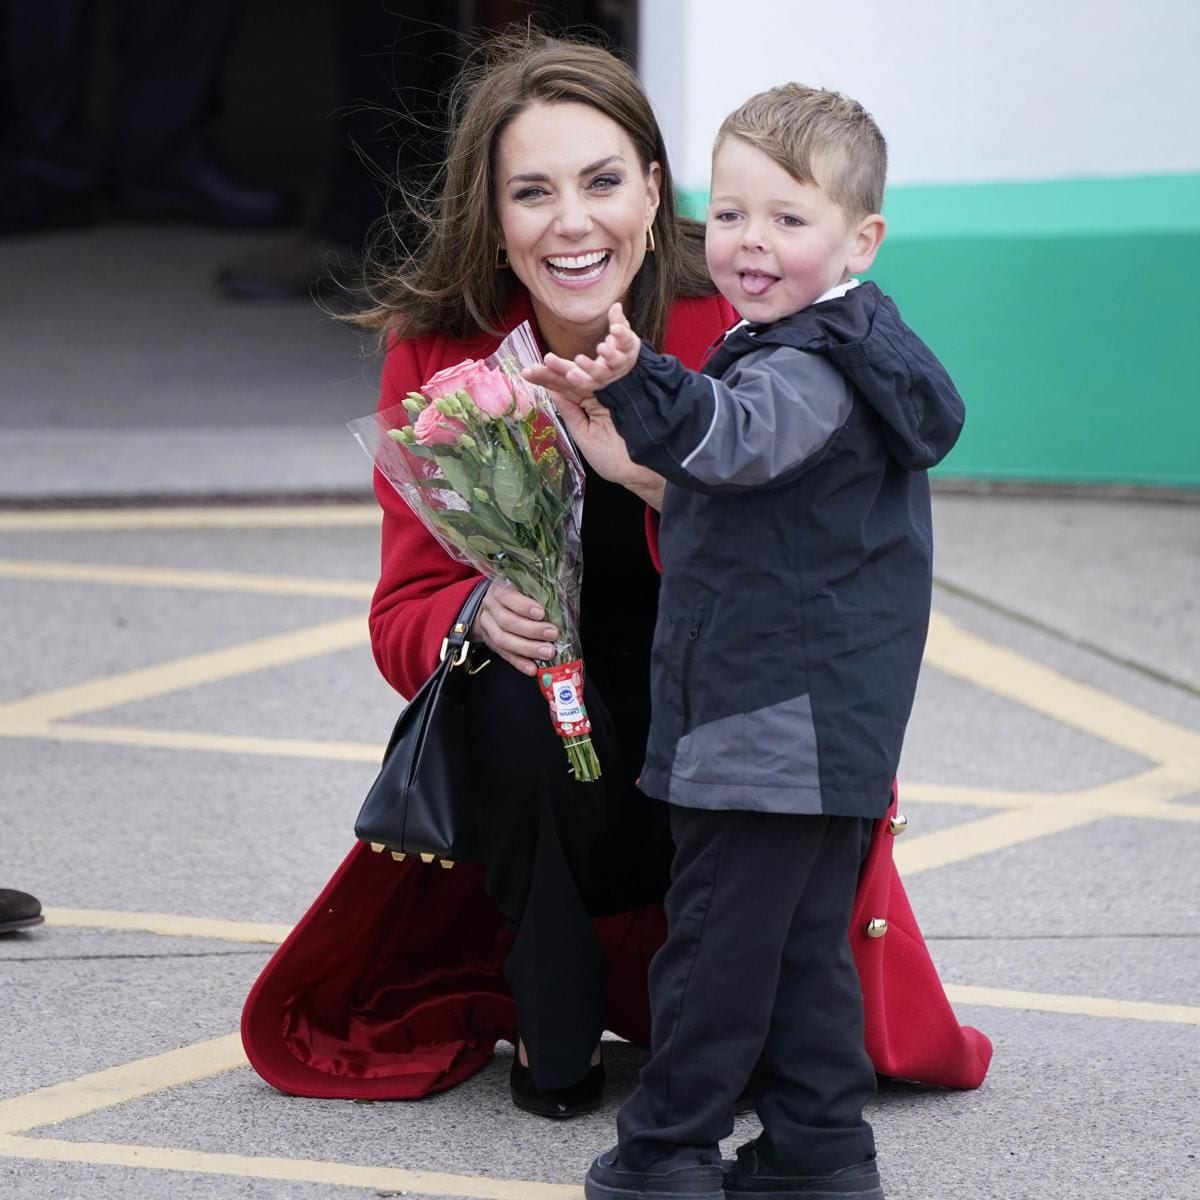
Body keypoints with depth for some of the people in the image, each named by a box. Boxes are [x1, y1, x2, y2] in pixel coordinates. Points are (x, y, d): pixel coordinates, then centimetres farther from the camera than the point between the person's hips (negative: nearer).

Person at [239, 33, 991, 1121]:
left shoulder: (734, 329, -17)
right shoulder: (439, 353, -12)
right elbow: (406, 612, -9)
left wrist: (670, 483, -40)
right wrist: (483, 615, -33)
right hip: (534, 748, 1)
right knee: (517, 687, -31)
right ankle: (552, 1033, -9)